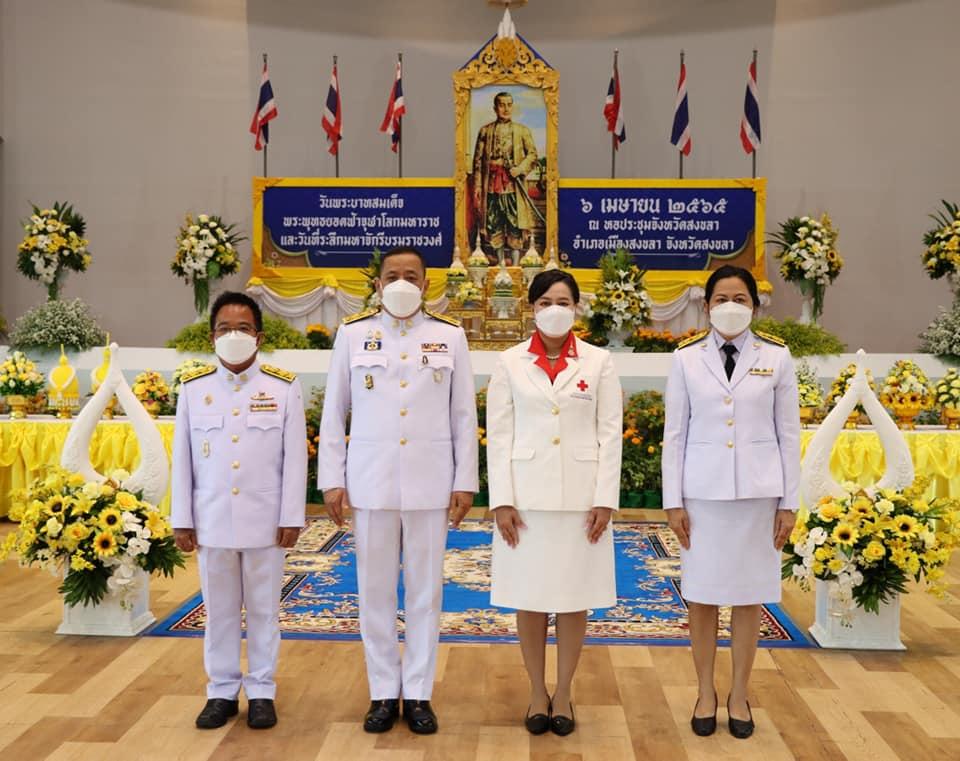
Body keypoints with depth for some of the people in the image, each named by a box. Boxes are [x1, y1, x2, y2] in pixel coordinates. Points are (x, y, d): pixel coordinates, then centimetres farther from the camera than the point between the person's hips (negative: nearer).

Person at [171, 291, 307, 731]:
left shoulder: (284, 387, -3)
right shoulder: (193, 388, 2)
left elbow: (295, 458, -3)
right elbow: (183, 460, 4)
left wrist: (291, 518, -6)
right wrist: (181, 520, 2)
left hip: (264, 520, -1)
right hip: (211, 521, 2)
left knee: (263, 609, 9)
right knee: (218, 610, 12)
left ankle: (261, 692, 22)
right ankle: (221, 692, 25)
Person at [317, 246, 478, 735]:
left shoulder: (450, 336, 3)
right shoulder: (353, 334, 3)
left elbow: (464, 416, 4)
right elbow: (334, 412, 5)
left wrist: (465, 482, 0)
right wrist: (332, 480, 0)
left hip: (430, 482, 0)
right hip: (370, 482, 0)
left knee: (425, 589, 8)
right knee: (375, 590, 8)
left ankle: (418, 693, 21)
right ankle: (384, 693, 22)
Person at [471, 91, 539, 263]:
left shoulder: (522, 130, 8)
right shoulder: (485, 130, 9)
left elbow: (532, 154, 4)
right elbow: (478, 159, 7)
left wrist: (520, 168, -13)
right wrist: (477, 185, 1)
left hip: (513, 184, -1)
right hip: (492, 183, 1)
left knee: (515, 223, -5)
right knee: (495, 223, 3)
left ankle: (514, 263, 3)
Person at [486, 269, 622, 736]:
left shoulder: (599, 362, 3)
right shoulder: (511, 363, 2)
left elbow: (610, 433, 1)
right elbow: (499, 435, 0)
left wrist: (605, 499, -6)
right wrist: (501, 500, -7)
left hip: (581, 495, 0)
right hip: (526, 495, 0)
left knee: (574, 595, 7)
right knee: (528, 596, 6)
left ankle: (563, 694, 23)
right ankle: (537, 693, 23)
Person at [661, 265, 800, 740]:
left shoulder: (776, 357, 1)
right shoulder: (686, 358, 0)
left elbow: (788, 433, 3)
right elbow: (675, 433, 1)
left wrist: (789, 503, 1)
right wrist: (673, 501, -2)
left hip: (757, 490, 0)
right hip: (702, 490, 0)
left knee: (748, 596, 8)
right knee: (701, 596, 6)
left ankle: (739, 696, 24)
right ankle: (705, 694, 23)